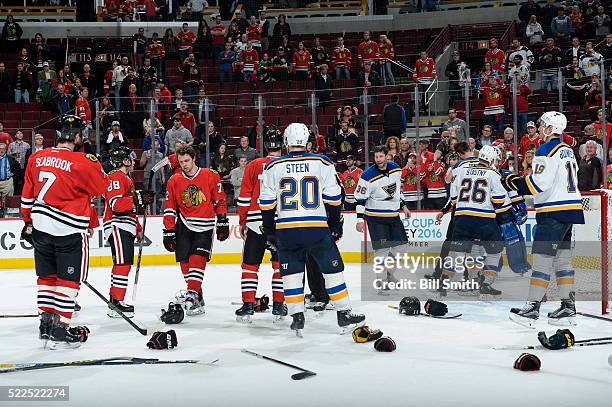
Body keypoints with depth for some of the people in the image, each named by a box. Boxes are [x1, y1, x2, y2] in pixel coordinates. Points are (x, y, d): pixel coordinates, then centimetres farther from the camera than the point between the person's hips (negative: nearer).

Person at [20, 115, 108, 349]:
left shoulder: (37, 158, 4)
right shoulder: (82, 162, -15)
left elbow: (27, 196, 12)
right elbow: (102, 187, -1)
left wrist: (29, 222, 23)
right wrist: (95, 164, 11)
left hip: (40, 226, 6)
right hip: (70, 230, -6)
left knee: (47, 276, 17)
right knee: (69, 279, 2)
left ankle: (46, 325, 22)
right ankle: (60, 330, 2)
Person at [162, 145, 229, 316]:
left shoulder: (210, 176, -5)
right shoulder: (174, 181, 2)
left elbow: (220, 200, 4)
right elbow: (169, 209, 6)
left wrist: (222, 223, 4)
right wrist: (168, 232, 3)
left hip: (204, 226, -3)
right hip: (184, 226, 3)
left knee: (197, 258, -18)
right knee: (184, 262, -3)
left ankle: (192, 294, -21)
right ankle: (198, 297, 9)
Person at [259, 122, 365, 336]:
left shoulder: (273, 167, 3)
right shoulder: (323, 164, 1)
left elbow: (267, 203, 4)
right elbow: (333, 198, 2)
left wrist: (269, 230, 14)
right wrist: (336, 225, 13)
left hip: (286, 230, 1)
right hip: (317, 229, -1)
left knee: (291, 273, 11)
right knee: (332, 269, 10)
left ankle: (297, 317, 7)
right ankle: (344, 314, 12)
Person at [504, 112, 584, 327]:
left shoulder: (546, 150, -12)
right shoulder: (568, 150, 17)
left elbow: (539, 182, -20)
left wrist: (515, 182, -8)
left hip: (554, 212, -9)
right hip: (569, 210, 9)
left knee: (542, 258, -9)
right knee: (562, 258, 12)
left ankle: (532, 308, -11)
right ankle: (568, 307, 13)